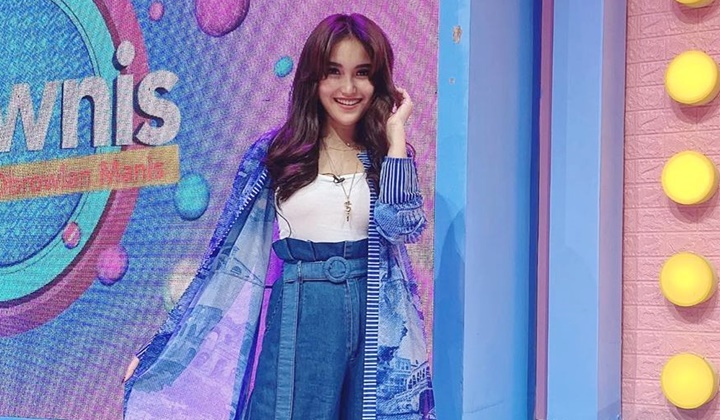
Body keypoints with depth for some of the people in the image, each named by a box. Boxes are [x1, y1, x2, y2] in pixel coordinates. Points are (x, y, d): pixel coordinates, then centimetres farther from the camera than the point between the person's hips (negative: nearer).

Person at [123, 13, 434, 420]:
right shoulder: (275, 152, -1)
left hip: (374, 322, 1)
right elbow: (231, 253, 0)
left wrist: (396, 132, -10)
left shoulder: (387, 153, 3)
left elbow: (403, 226, -15)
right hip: (298, 319, -1)